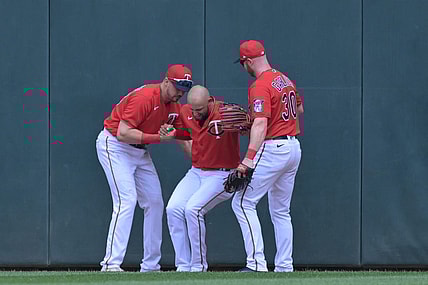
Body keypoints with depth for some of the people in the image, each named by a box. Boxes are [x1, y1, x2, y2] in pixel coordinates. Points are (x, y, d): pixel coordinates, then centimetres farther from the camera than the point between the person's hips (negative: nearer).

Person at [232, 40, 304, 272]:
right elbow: (298, 109, 29)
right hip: (293, 147, 9)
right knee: (281, 211, 15)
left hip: (272, 148, -9)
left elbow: (260, 124, -26)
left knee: (243, 203, -7)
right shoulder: (285, 80, 12)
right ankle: (284, 266, 13)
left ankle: (256, 263, -15)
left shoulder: (260, 86, -15)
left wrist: (249, 157, -32)